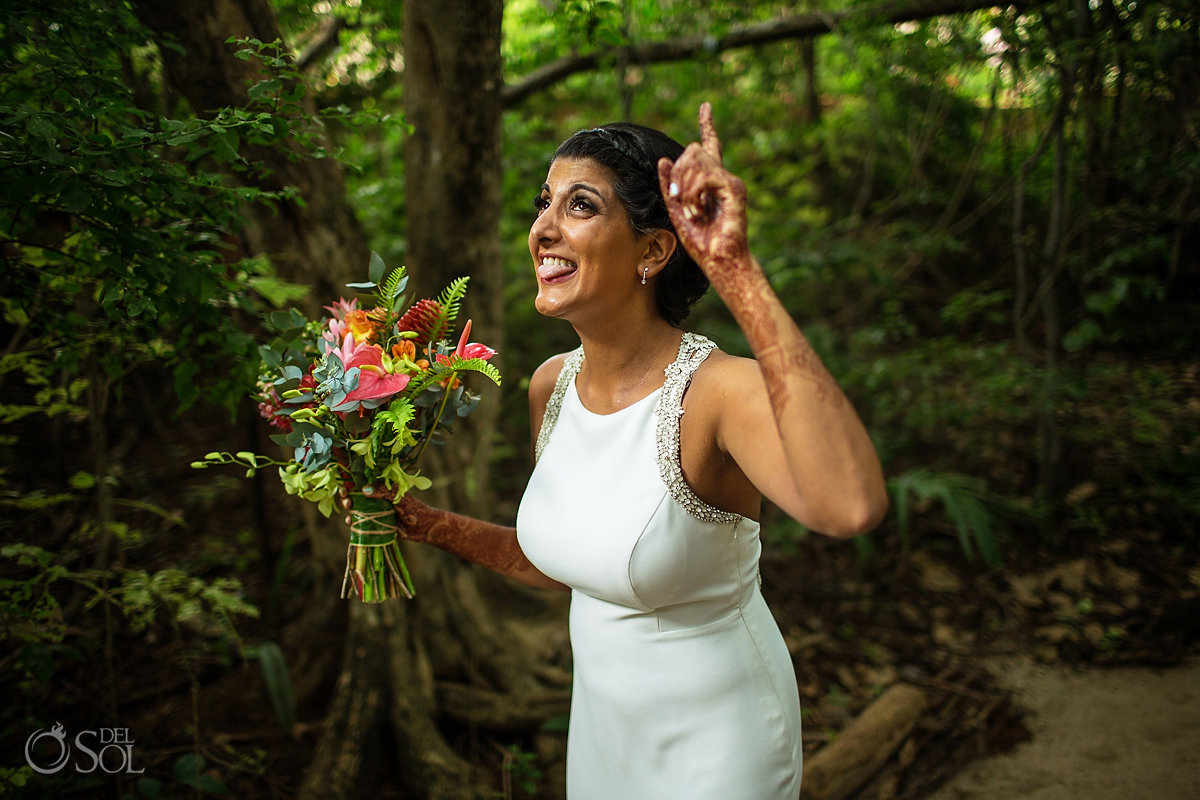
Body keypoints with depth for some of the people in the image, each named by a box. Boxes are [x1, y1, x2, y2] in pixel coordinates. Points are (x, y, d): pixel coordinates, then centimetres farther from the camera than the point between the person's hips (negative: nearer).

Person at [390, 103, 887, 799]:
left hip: (716, 739, -6)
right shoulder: (552, 385, -7)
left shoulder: (718, 389, -28)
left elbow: (853, 506, -50)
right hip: (602, 712, 6)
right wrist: (431, 526, -3)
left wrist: (738, 273, -49)